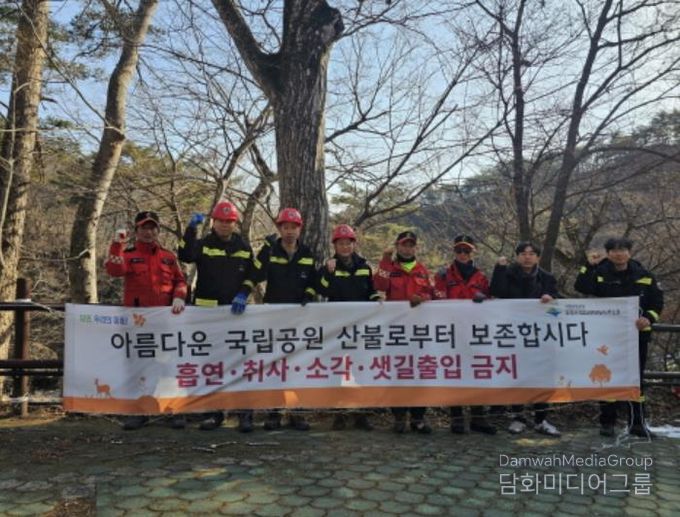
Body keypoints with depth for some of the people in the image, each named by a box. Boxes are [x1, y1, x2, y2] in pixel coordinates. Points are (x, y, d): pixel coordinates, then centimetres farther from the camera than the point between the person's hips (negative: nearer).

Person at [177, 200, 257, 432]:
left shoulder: (244, 247, 11)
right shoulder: (203, 244, 6)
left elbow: (251, 275, 9)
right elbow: (185, 256, -15)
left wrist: (243, 294, -7)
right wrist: (191, 229, -22)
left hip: (236, 311, 0)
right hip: (207, 310, 0)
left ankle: (244, 413, 6)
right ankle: (212, 412, 17)